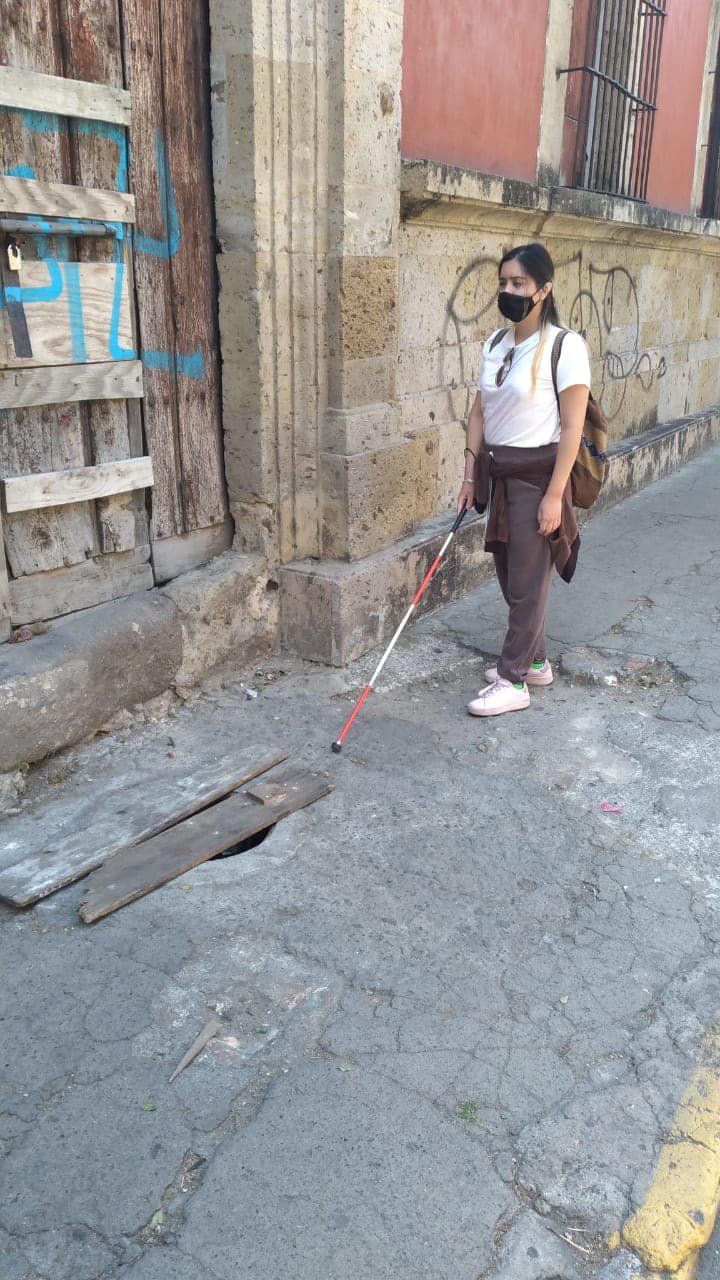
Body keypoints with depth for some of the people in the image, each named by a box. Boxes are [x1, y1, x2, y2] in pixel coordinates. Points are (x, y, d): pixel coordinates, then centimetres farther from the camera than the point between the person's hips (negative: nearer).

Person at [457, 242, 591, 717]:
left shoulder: (565, 345, -12)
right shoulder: (496, 343, 9)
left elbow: (571, 428, -14)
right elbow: (480, 412, 12)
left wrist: (554, 494, -17)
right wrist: (471, 475, 8)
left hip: (537, 473, -7)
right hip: (498, 470, 7)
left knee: (527, 580, 0)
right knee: (512, 574, 14)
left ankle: (512, 682, 10)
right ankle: (535, 661, 31)